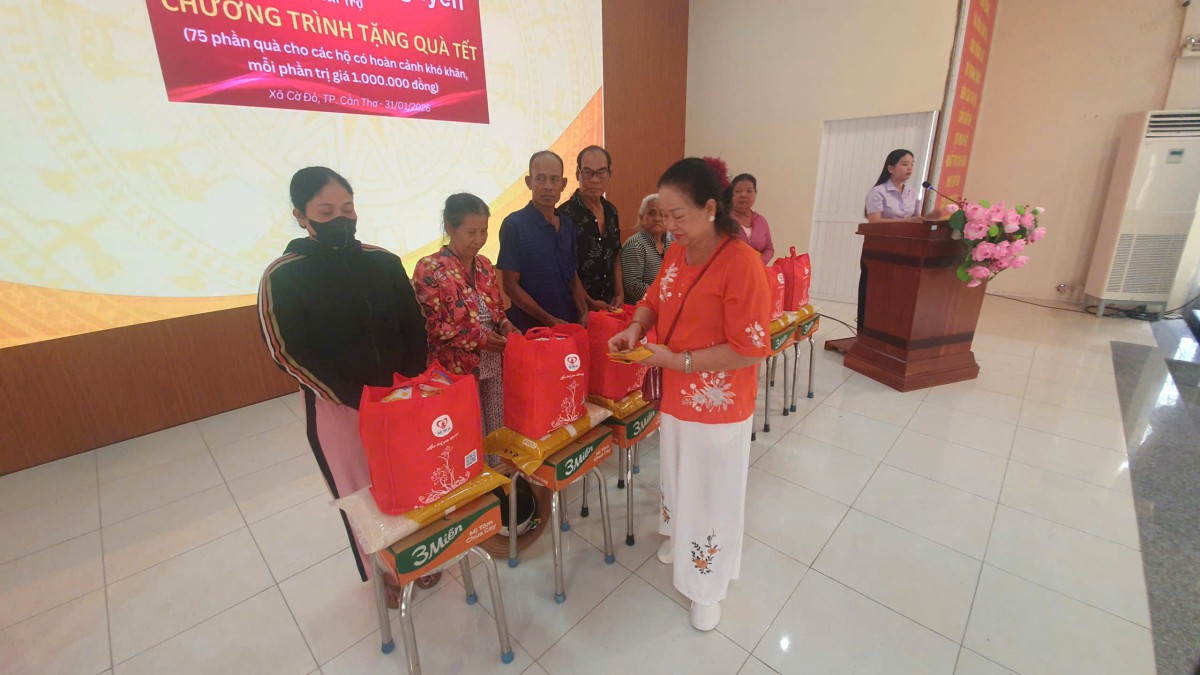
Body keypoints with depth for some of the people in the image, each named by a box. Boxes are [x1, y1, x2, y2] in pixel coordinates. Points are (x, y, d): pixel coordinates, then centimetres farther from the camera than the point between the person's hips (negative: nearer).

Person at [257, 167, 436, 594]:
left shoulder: (383, 262, -1)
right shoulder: (282, 279, -10)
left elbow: (414, 326, 3)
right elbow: (290, 355, -12)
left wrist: (412, 379, -7)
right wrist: (356, 399, -17)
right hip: (337, 406, -2)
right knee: (361, 493, 13)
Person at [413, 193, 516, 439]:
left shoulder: (484, 265, 8)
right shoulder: (430, 269, -12)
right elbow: (430, 325, -15)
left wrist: (505, 325, -4)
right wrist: (479, 338, -19)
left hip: (493, 364, 6)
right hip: (456, 369, -6)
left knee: (500, 431, 15)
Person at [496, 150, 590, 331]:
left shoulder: (568, 226, 6)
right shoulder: (514, 224, -11)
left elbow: (573, 277, 11)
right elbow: (510, 285, -12)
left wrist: (584, 316, -4)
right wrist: (549, 320, -17)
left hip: (570, 323, 5)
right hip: (530, 328, -5)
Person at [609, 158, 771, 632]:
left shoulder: (741, 263, -23)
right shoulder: (676, 253, 0)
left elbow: (751, 349, -23)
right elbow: (654, 299, 14)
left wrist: (678, 360, -23)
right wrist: (636, 328, -7)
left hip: (718, 406, -7)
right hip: (675, 395, 7)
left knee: (711, 491, 11)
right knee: (675, 474, 25)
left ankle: (707, 586, 35)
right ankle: (679, 536, 55)